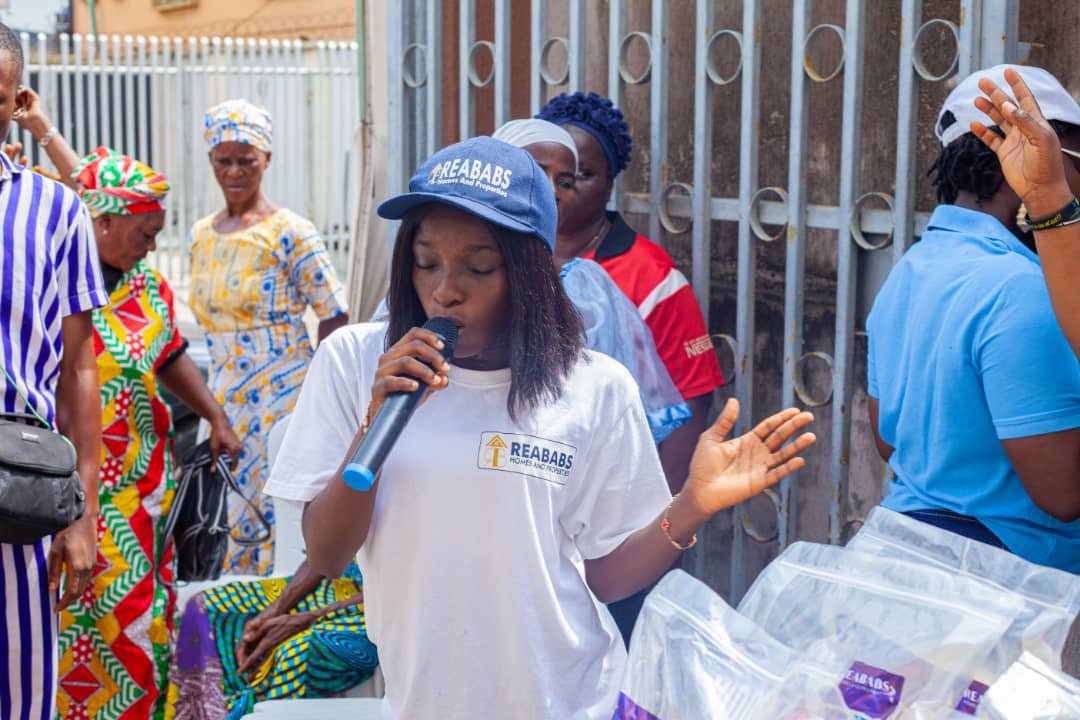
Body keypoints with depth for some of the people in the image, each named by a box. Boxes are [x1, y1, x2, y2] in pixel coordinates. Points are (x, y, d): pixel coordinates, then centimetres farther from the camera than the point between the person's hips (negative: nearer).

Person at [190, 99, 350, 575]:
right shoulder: (201, 234, 10)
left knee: (273, 513, -5)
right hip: (225, 399, 6)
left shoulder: (289, 232, -9)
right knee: (231, 514, 8)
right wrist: (214, 398, 16)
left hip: (280, 397, -6)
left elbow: (334, 315, -10)